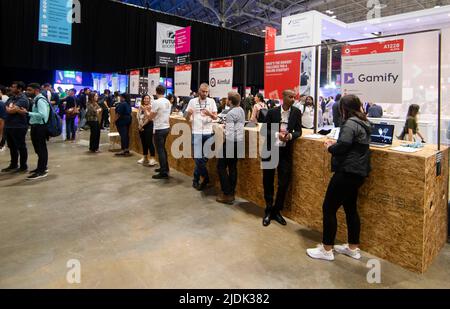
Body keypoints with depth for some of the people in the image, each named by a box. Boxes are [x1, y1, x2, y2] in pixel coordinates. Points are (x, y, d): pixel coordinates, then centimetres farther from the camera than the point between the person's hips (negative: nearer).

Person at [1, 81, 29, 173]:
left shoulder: (23, 99, -13)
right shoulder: (11, 98, 15)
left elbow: (11, 110, -19)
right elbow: (7, 109, 4)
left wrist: (12, 109, 1)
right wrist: (17, 109, -11)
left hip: (19, 127, -9)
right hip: (9, 126, 9)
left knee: (21, 147, 1)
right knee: (12, 147, 16)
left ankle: (23, 166, 11)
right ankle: (13, 165, 28)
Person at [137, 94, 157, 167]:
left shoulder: (151, 107, -9)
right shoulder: (141, 106, 10)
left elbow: (149, 117, -18)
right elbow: (138, 116, 11)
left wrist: (145, 109, -15)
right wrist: (140, 125, 2)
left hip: (148, 126, -6)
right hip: (141, 126, 7)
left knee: (149, 142, -8)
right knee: (143, 142, 13)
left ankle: (152, 159, -4)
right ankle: (145, 157, 24)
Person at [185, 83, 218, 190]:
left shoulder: (211, 101, 5)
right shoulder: (192, 101, 4)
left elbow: (216, 117, 2)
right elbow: (187, 119, 5)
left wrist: (210, 114, -20)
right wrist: (189, 113, -18)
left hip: (208, 133, 1)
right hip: (196, 133, -1)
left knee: (204, 158, 3)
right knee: (198, 158, -3)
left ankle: (196, 180, 20)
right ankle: (206, 178, 16)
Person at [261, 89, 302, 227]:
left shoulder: (296, 112, 0)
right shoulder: (272, 111, -6)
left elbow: (299, 131, 3)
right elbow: (265, 130, -3)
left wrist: (290, 135, -18)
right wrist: (277, 134, -20)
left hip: (286, 151, 2)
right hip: (270, 149, -1)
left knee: (284, 183, 3)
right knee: (268, 181, 7)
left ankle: (277, 211, 21)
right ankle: (268, 210, 24)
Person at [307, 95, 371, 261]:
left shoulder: (350, 124, -17)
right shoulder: (363, 123, 14)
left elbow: (341, 148, -24)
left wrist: (330, 147, -5)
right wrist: (337, 144, 6)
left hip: (347, 172, -10)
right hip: (358, 172, 10)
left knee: (329, 208, -2)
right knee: (351, 208, 18)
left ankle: (327, 250, 8)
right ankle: (353, 248, 29)